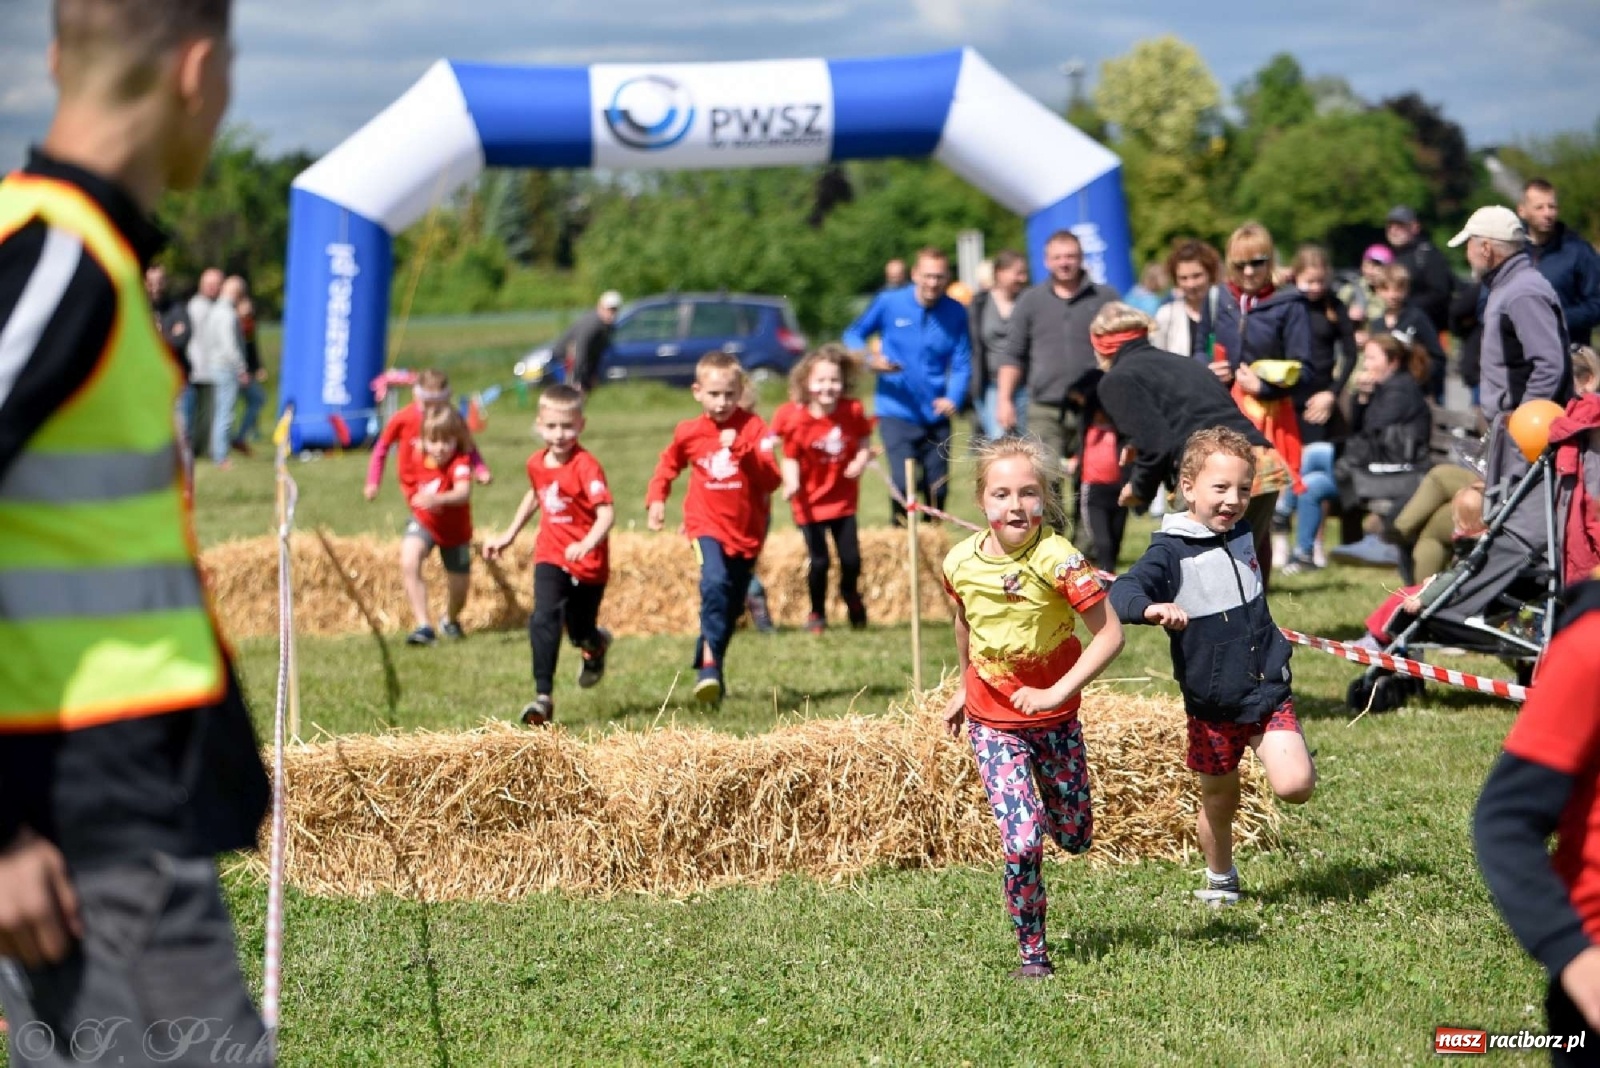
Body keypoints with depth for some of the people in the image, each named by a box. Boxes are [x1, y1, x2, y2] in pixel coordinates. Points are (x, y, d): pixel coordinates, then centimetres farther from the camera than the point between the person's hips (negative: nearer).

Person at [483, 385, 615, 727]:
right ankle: (543, 696, -18)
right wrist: (509, 535, 27)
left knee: (580, 631, 13)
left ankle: (596, 644, 52)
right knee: (544, 619, -17)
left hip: (588, 561, -4)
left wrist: (587, 544, -47)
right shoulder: (537, 464, 0)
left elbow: (606, 512, -30)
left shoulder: (586, 465, -21)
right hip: (551, 557, 4)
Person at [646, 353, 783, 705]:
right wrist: (656, 499, 7)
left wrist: (743, 451, -27)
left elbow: (772, 480, -15)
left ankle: (706, 666, 32)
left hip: (746, 528, 2)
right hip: (707, 524, -2)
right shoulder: (689, 433, -1)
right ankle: (710, 664, -30)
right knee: (715, 582, -28)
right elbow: (668, 465, 20)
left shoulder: (752, 427, -6)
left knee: (732, 605, 12)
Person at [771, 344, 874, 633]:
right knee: (818, 560, -4)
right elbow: (790, 458, -13)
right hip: (810, 501, -3)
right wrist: (791, 483, -32)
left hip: (843, 499, 3)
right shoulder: (797, 419, -17)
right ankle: (817, 613, 20)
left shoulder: (853, 411, -8)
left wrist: (861, 460, -17)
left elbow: (864, 441, 5)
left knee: (851, 558, 2)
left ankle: (851, 597, 36)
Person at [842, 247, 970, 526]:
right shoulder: (889, 303, -4)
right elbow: (853, 335, 8)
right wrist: (870, 360, -12)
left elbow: (962, 363, 1)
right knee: (905, 484, -15)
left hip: (936, 415, 2)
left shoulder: (956, 314, 0)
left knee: (937, 489, 7)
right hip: (897, 412, -2)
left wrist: (953, 398, -17)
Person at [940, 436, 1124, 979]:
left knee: (1074, 837, 14)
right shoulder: (960, 563, -11)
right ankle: (1032, 952, 4)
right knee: (1022, 842, -12)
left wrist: (1057, 693, -28)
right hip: (993, 724, 0)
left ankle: (1048, 796, 49)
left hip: (1054, 719, 0)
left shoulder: (1057, 559, -22)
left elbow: (1109, 635, -22)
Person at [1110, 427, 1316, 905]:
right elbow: (1122, 593, -33)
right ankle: (1220, 879, 38)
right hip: (1211, 704, -3)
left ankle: (1291, 754, 19)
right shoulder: (1171, 551, -16)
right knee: (1219, 802, 12)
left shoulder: (1242, 534, 2)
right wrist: (1151, 607, -51)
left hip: (1268, 689, 3)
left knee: (1294, 786, -15)